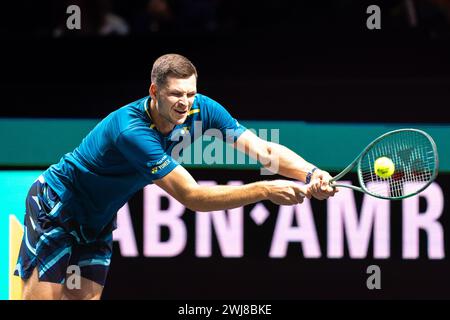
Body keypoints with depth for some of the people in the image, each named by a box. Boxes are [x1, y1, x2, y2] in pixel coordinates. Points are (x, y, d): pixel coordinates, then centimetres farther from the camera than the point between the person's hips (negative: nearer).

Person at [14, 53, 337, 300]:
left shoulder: (200, 110, -17)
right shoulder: (132, 130, -38)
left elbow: (264, 149, -22)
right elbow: (192, 196, -40)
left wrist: (310, 174, -41)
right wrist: (265, 190, -46)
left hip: (98, 220, 7)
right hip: (55, 207, -7)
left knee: (85, 296, 1)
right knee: (43, 295, -12)